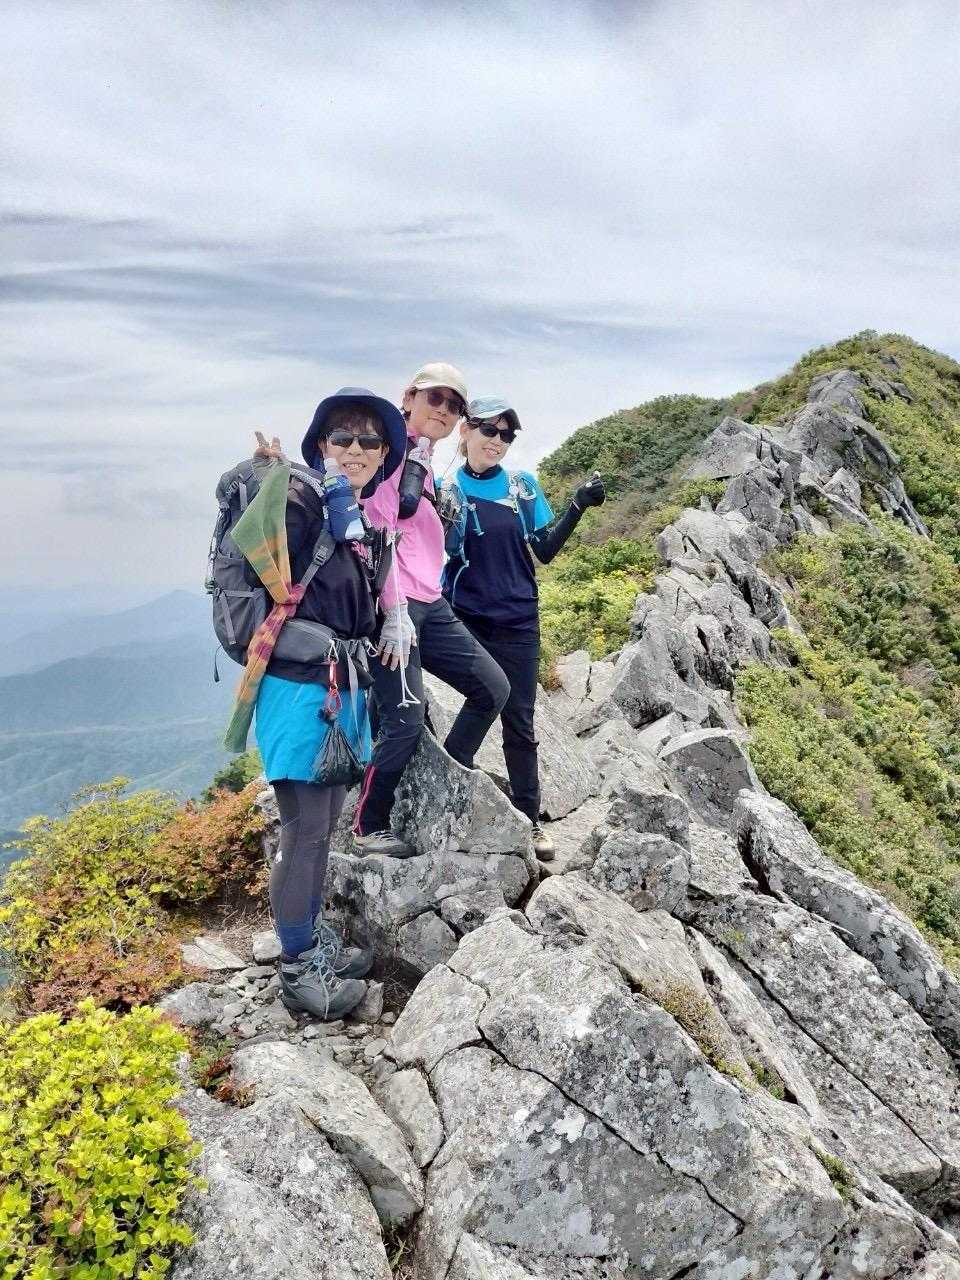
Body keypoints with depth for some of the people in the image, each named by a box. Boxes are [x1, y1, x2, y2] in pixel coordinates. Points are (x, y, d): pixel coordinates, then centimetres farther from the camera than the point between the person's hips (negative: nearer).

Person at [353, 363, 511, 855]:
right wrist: (394, 611, -20)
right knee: (405, 718, -10)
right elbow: (377, 532, -17)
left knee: (493, 688, 8)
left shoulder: (424, 464, 21)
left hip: (429, 604, 10)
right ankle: (368, 828, 10)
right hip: (392, 607, -10)